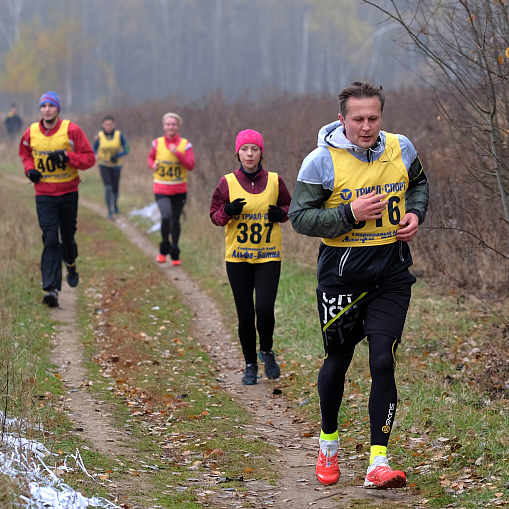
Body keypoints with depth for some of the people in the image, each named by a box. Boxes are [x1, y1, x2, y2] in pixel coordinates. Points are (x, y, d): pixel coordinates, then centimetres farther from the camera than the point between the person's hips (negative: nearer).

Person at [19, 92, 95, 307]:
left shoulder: (71, 130, -8)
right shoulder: (31, 133, 0)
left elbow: (89, 158, -7)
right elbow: (25, 154, 20)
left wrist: (66, 156, -22)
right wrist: (30, 169, -1)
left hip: (69, 192, 0)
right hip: (44, 194, 0)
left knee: (68, 237, 13)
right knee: (50, 239, -11)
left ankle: (70, 265, 47)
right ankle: (51, 289, -17)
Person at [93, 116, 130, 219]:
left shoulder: (119, 135, -10)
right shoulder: (99, 136, -8)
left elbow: (126, 150, -6)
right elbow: (94, 149, 5)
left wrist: (117, 156, -23)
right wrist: (96, 155, -18)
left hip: (116, 165, 1)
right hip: (104, 165, -1)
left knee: (115, 189, 9)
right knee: (108, 188, -14)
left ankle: (115, 204, 41)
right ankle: (110, 211, -7)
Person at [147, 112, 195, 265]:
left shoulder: (185, 145, -2)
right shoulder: (157, 143, 2)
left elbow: (191, 165, -11)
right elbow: (151, 157, 18)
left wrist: (177, 153, -23)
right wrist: (152, 165, -5)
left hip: (179, 190, 1)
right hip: (161, 189, -1)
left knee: (175, 221, 8)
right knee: (166, 217, -21)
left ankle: (175, 254, 25)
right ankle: (164, 249, 1)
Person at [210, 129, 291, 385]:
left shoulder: (274, 181, 2)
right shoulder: (227, 182, 0)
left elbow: (290, 208, 14)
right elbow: (215, 216, 5)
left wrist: (281, 214, -8)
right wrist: (228, 211, -17)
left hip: (268, 256, 0)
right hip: (237, 257, 1)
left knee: (265, 309, -14)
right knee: (245, 314, 4)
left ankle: (267, 351, 15)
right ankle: (250, 364, 20)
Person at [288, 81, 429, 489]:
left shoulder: (401, 150, 1)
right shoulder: (322, 161, -11)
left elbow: (419, 184, 22)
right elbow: (299, 216, -10)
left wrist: (415, 213, 2)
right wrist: (350, 214, -21)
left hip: (391, 270, 2)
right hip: (342, 269, -2)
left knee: (383, 361, -7)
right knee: (338, 361, 11)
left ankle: (378, 463, -4)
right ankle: (329, 444, 35)